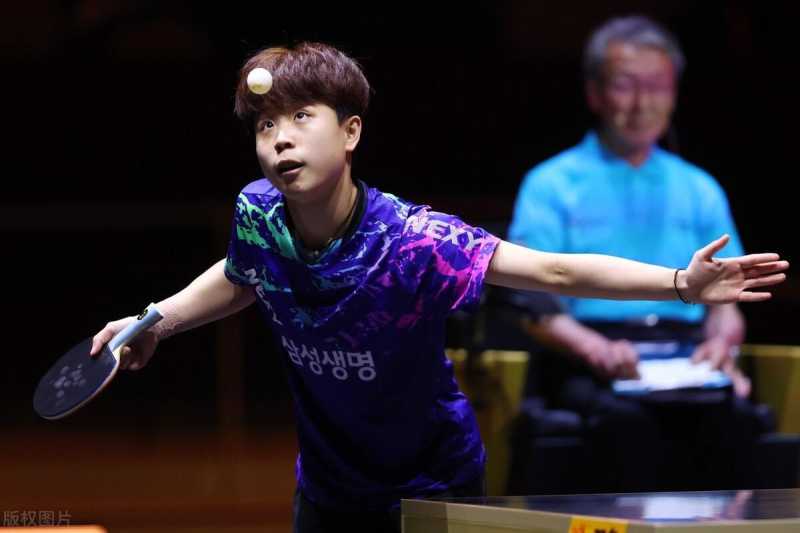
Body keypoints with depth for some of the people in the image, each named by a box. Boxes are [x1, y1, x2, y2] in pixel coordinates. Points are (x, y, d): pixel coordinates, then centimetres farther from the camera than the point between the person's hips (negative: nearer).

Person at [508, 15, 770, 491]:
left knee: (734, 416, -33)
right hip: (590, 369, -2)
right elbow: (535, 305, 1)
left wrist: (721, 342, -8)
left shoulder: (700, 190, 23)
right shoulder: (552, 185, 12)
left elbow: (726, 304, 17)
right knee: (627, 420, -38)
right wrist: (599, 350, -19)